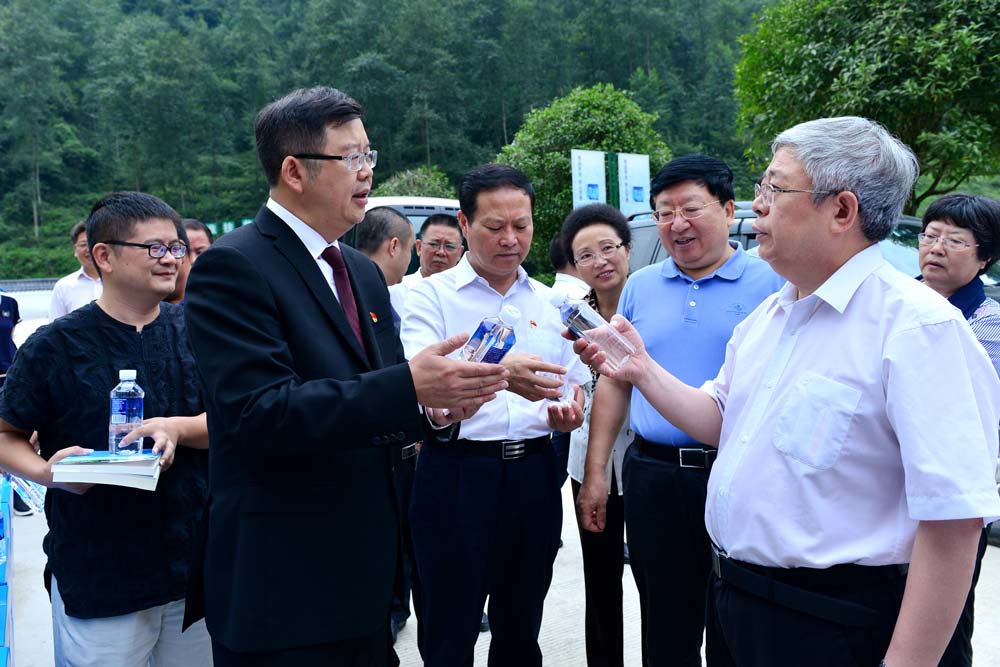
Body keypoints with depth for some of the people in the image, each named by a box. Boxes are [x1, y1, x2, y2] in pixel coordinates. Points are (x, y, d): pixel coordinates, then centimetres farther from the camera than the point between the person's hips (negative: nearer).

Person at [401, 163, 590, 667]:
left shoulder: (550, 302, 11)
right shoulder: (431, 295, -3)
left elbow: (575, 388, 17)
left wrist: (568, 412, -7)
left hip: (533, 474, 4)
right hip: (456, 475, -4)